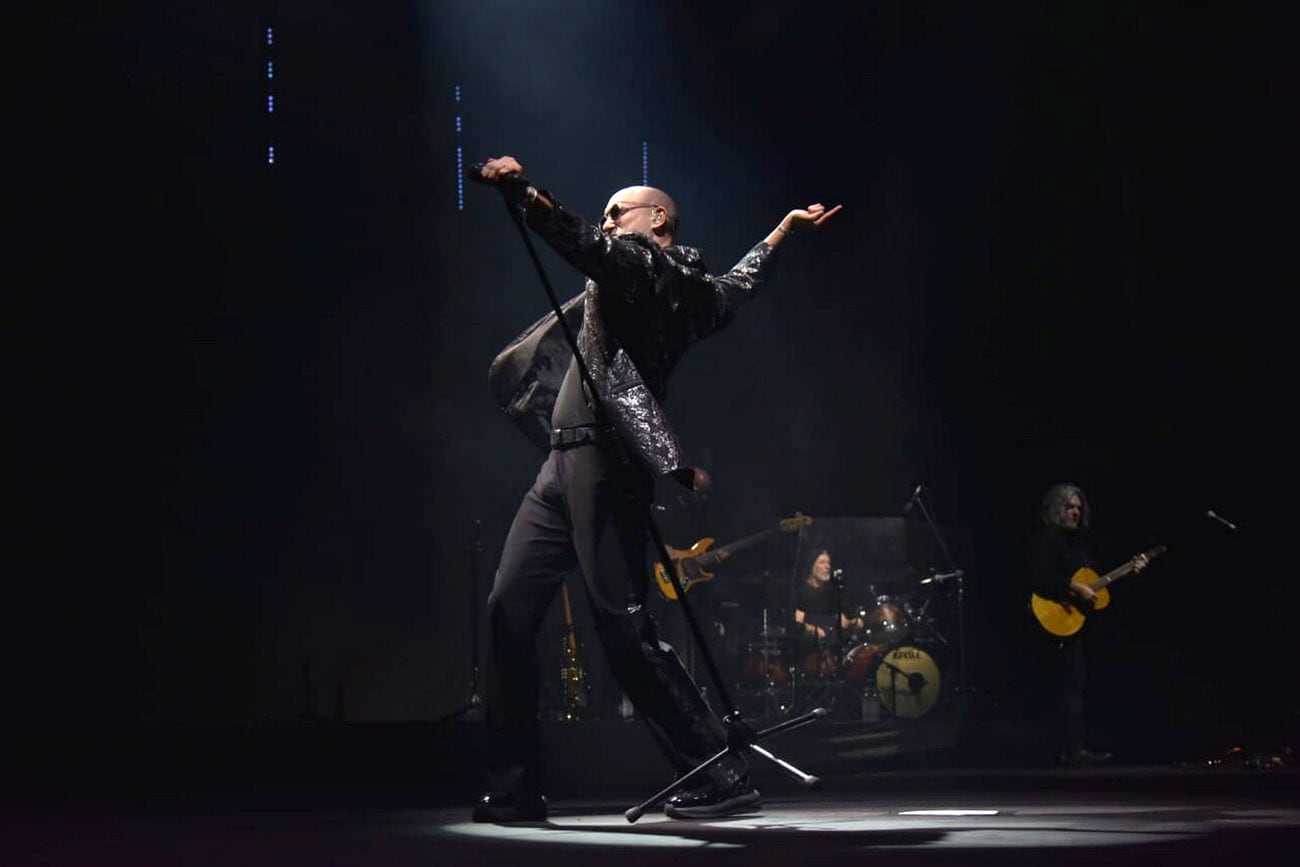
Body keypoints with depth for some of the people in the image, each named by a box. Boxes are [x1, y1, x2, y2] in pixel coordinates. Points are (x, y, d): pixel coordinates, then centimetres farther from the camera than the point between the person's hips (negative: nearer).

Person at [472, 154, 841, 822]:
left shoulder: (643, 265, -2)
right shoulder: (691, 292, 24)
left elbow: (585, 245, -22)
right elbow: (741, 281, 43)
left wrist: (521, 192, -33)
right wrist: (784, 229, 57)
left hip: (603, 460, -10)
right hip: (566, 466, 10)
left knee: (624, 626, -13)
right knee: (509, 610, 3)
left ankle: (721, 777, -11)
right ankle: (514, 787, 3)